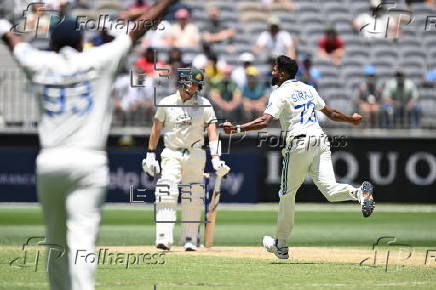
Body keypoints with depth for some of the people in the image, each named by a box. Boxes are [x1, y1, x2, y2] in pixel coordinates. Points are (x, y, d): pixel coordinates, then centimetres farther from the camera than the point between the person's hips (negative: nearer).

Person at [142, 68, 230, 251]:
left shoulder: (204, 105, 1)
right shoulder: (166, 103, 1)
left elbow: (212, 131, -7)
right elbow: (156, 129, 10)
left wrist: (216, 158, -19)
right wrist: (151, 154, 5)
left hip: (195, 155, 1)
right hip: (171, 155, -1)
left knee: (192, 200, 3)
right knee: (167, 195, -16)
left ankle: (190, 240, 12)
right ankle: (164, 238, -24)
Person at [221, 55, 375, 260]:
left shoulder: (280, 93, -3)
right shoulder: (308, 89, 18)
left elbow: (264, 122, -17)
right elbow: (330, 113, 27)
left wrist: (236, 128, -19)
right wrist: (351, 119, 44)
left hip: (299, 145, -6)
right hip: (320, 141, 6)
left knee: (287, 194, 8)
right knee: (330, 190, -6)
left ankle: (281, 245, 16)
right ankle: (359, 193, -36)